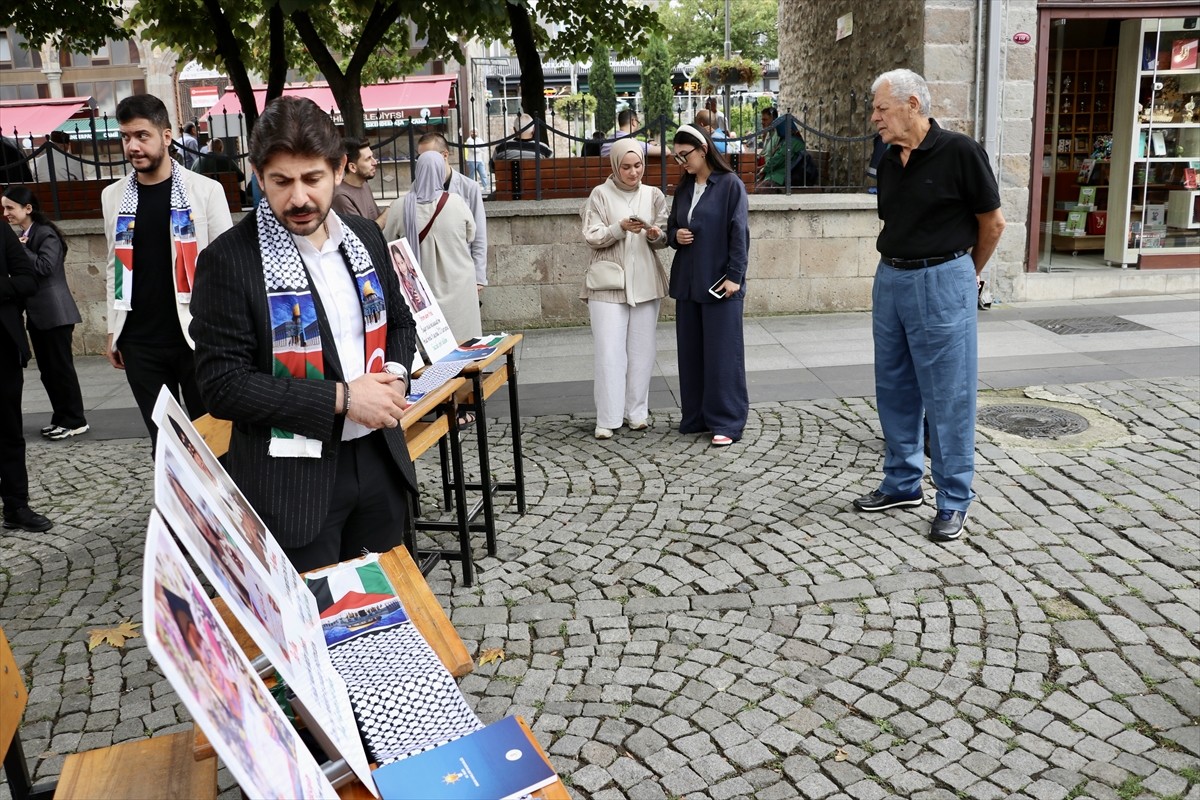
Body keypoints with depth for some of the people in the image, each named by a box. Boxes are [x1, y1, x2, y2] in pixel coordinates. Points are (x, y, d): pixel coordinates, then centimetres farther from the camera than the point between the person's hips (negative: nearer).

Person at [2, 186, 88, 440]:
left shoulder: (46, 234, -11)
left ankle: (75, 421, 2)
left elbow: (45, 266, -23)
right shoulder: (22, 236, 16)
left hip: (54, 312, -9)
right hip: (37, 314, 9)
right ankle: (61, 417, 19)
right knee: (47, 369, 11)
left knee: (61, 367, -5)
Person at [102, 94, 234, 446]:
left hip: (196, 335, -3)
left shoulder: (206, 190, -3)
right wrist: (113, 330, 12)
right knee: (162, 439, 9)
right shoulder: (113, 196, 9)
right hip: (140, 342, 3)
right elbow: (115, 266, 14)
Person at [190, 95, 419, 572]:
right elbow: (222, 384, -16)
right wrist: (341, 398, -21)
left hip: (377, 459, 6)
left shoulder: (365, 238, 4)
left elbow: (399, 322, 17)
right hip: (292, 480, -5)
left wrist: (394, 375, -5)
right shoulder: (229, 260, -13)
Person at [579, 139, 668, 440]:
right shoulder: (601, 194, 0)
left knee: (641, 349, 7)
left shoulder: (653, 195, 8)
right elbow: (591, 237, -6)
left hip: (645, 282, 3)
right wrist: (620, 228, -20)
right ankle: (608, 418, 2)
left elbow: (663, 239, 8)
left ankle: (637, 411, 18)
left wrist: (655, 235, -14)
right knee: (610, 351, -4)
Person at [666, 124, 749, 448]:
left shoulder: (730, 185, -7)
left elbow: (739, 233, -10)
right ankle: (696, 417, 20)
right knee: (690, 353, 9)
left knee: (722, 354, -2)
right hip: (687, 282, 6)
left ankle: (726, 422, 5)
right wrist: (675, 236, -3)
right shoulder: (683, 188, 12)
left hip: (720, 283, -6)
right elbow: (672, 228, 20)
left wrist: (734, 276, -15)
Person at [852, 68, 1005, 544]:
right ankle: (903, 484, 28)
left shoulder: (959, 152, -12)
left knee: (947, 397, 0)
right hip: (891, 280, 7)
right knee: (894, 390, 13)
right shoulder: (889, 162, 8)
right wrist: (887, 277, 13)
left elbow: (992, 224, -3)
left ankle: (953, 501, 11)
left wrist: (968, 273, 9)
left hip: (941, 282, -7)